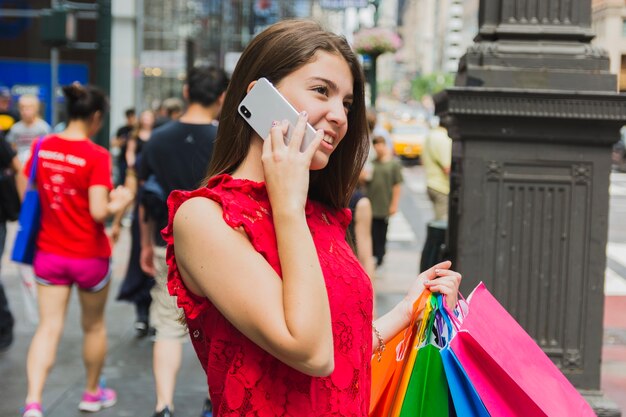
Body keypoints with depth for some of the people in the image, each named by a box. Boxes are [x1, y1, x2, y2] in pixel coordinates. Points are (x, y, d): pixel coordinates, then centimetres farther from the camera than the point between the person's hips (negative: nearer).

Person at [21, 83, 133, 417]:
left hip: (49, 252, 4)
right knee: (94, 325, 17)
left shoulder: (41, 147, -2)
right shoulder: (97, 155, -18)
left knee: (48, 327, 4)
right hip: (89, 255, -3)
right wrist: (120, 202, -4)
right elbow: (99, 212, -22)